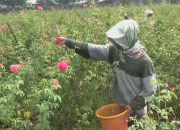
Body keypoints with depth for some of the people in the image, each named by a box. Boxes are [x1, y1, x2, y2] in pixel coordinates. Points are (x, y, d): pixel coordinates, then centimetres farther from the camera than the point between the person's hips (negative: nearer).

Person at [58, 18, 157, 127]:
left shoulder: (144, 61, -23)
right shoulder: (115, 50, -10)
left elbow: (150, 89, -17)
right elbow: (92, 49, -5)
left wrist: (134, 105, -17)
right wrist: (69, 42, -9)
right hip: (118, 104, 5)